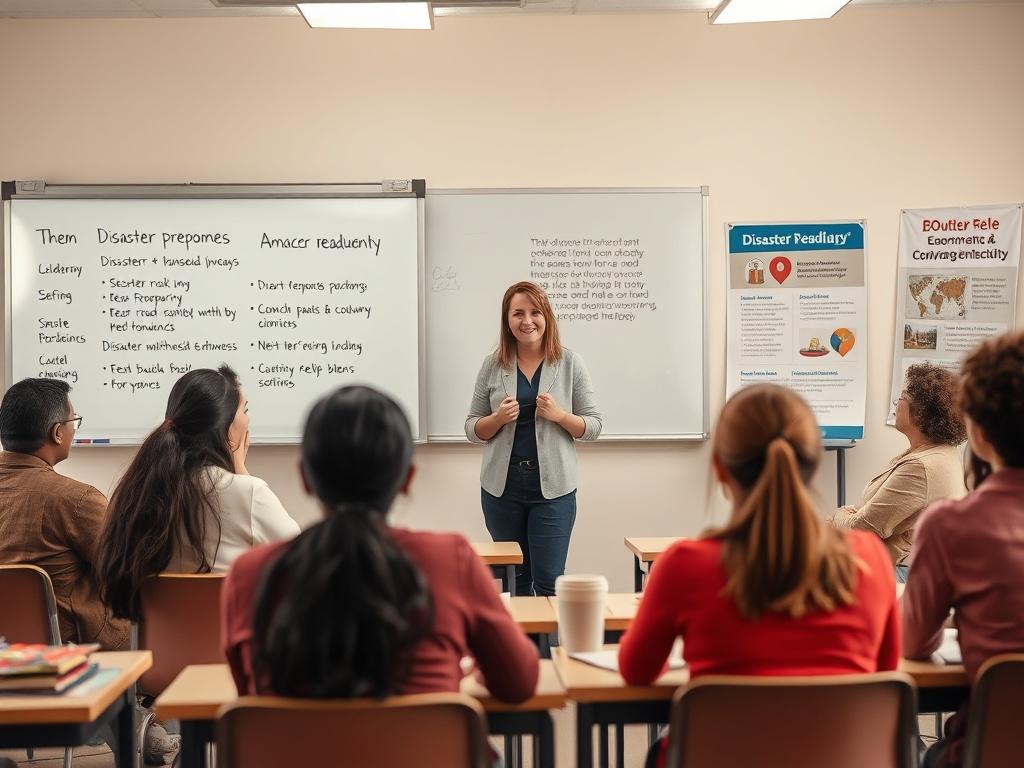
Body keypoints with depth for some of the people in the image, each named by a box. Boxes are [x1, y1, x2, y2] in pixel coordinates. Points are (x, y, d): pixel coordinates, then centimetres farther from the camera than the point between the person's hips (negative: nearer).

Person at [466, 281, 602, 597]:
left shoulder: (569, 363, 0)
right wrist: (498, 418, -13)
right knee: (515, 579, 13)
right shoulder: (492, 365, 3)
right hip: (502, 487, 2)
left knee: (549, 581, -4)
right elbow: (472, 429, 8)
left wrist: (559, 416, -16)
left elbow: (593, 426, 2)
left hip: (553, 487, -2)